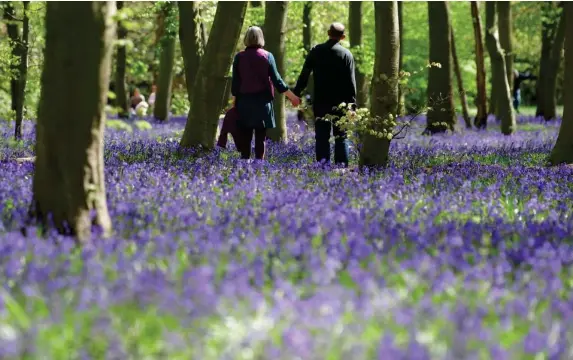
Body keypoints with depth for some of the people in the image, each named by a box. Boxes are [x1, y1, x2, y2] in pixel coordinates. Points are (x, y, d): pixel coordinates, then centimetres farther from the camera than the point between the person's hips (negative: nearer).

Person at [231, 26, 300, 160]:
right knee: (260, 139, 3)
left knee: (245, 138, 5)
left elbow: (235, 82, 0)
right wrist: (292, 97, 4)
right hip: (262, 102, -1)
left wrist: (234, 101, 8)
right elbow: (276, 79, -4)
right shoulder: (267, 56, -3)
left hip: (244, 101, 1)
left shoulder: (239, 57, -1)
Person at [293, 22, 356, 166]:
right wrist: (352, 104, -1)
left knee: (322, 137, 4)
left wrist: (296, 93, 8)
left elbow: (304, 75, 0)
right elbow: (350, 82, -4)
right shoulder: (347, 54, -4)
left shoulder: (316, 51, 0)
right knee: (341, 137, 6)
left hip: (320, 102, 1)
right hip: (340, 103, -1)